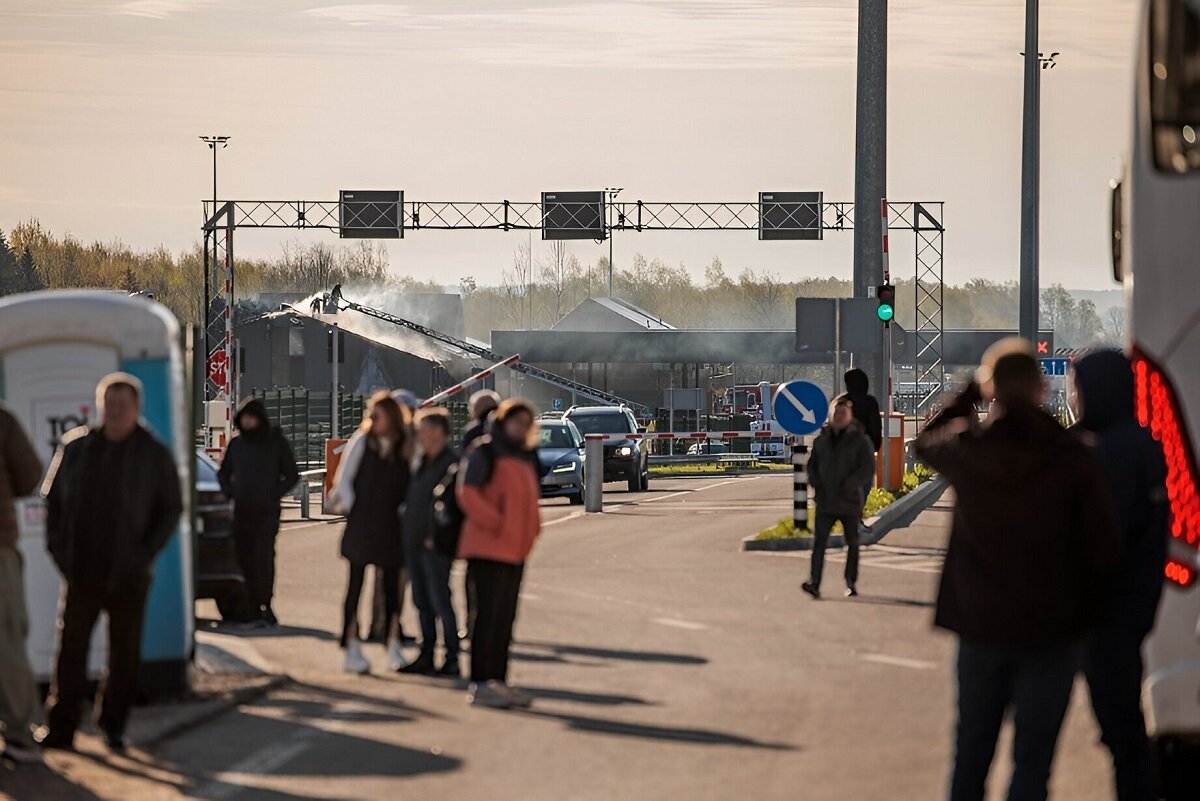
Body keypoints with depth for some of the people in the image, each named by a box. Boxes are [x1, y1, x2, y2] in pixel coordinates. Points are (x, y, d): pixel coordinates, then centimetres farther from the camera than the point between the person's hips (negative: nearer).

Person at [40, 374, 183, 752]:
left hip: (128, 576, -1)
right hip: (81, 574, 1)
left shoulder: (155, 456, 0)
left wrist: (145, 554, -5)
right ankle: (60, 730, 4)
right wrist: (58, 548, 1)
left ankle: (113, 727, 17)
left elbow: (171, 509, 4)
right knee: (71, 651, -1)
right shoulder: (75, 448, 4)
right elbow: (53, 499, 11)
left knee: (124, 654, 6)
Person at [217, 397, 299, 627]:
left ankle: (264, 606, -15)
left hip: (266, 511, -4)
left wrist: (274, 494, -6)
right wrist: (229, 491, 6)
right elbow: (223, 473, 23)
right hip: (241, 511, 4)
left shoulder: (276, 443, 0)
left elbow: (292, 475, 5)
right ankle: (253, 607, 7)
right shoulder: (236, 444, 10)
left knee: (263, 558, -14)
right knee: (244, 560, 1)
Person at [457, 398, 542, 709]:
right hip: (488, 546, -8)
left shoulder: (526, 456, 17)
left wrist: (531, 529, 11)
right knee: (489, 614, -9)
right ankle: (480, 684, -7)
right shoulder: (485, 452, -8)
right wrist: (495, 523, -19)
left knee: (505, 617, 10)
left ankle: (498, 680, 16)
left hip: (516, 549, 8)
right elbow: (467, 493, -17)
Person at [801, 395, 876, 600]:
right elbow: (812, 464, 18)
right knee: (819, 541, -12)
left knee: (852, 543, 11)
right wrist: (815, 482, -1)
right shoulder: (822, 439, 8)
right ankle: (814, 582, -20)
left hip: (849, 501, -2)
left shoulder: (859, 440, -4)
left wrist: (848, 485, -20)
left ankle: (851, 583, 24)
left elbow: (868, 467, -10)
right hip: (825, 501, 2)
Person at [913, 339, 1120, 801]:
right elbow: (1103, 550, -11)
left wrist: (971, 390, 21)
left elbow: (927, 442, 20)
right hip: (1051, 629, -3)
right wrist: (1082, 605, 7)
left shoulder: (967, 449, -6)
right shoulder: (1073, 460, -14)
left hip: (980, 624, 3)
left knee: (972, 751, 17)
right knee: (1032, 757, 3)